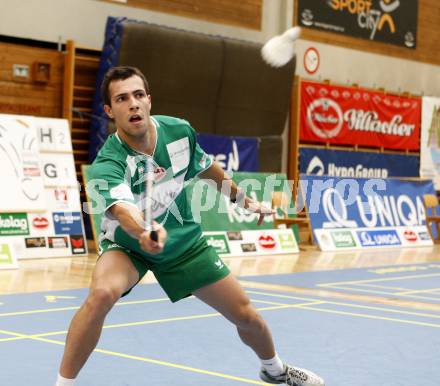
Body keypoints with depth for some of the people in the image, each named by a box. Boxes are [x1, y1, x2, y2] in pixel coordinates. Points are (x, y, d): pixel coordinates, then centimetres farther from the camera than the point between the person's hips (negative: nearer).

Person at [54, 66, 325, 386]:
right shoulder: (107, 163, -32)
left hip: (183, 241, 4)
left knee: (247, 316, 6)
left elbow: (207, 168, 5)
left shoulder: (179, 131, -17)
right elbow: (122, 208, -53)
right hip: (127, 243, -4)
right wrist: (145, 233, -75)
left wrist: (244, 200, 17)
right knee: (102, 293, -36)